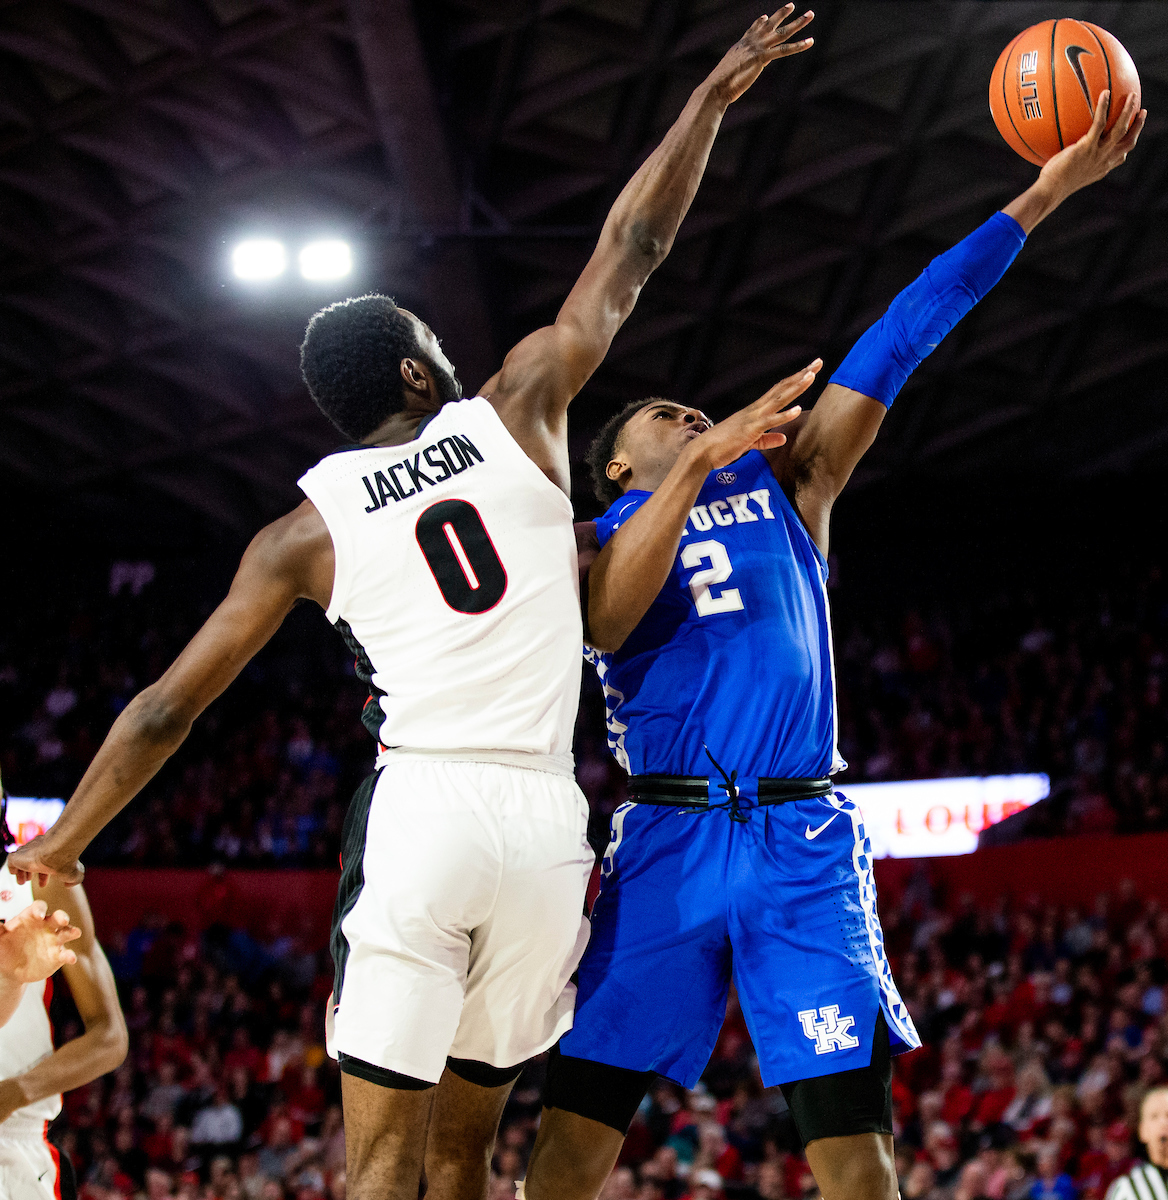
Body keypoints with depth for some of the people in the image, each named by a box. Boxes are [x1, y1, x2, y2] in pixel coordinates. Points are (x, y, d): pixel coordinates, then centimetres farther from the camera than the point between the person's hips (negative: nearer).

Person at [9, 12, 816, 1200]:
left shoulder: (308, 526, 9)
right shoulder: (515, 411, 10)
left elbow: (164, 709, 11)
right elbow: (631, 249, 18)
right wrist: (713, 93, 29)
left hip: (417, 812, -2)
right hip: (548, 826, 2)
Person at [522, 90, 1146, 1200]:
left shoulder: (781, 482, 21)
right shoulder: (601, 533, 15)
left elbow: (895, 346, 15)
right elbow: (605, 623, -9)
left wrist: (1042, 195, 11)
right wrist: (702, 460, -14)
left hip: (802, 841, 1)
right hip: (667, 844, -1)